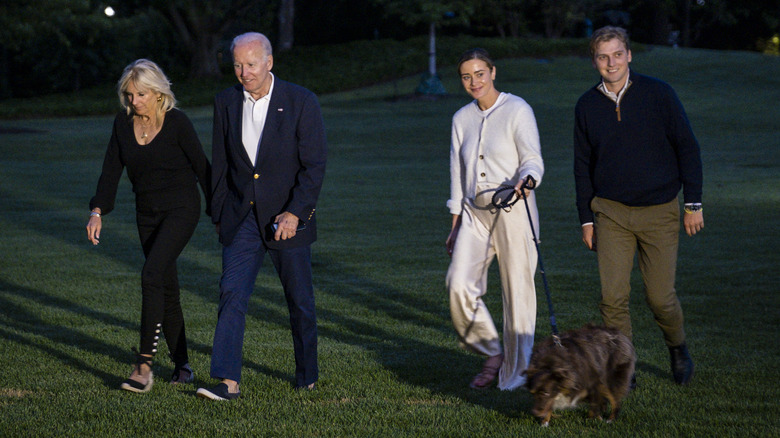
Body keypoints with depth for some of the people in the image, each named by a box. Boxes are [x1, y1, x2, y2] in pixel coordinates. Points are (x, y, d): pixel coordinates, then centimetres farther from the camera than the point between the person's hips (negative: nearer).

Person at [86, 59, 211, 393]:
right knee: (166, 287, 9)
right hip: (147, 212, 6)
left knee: (152, 274, -22)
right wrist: (97, 211, -10)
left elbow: (201, 167, -5)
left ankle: (144, 366, -24)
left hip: (181, 208, -6)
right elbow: (111, 171, 2)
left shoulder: (177, 122, -12)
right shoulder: (123, 124, 1)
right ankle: (182, 365, 18)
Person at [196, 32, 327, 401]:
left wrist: (295, 213, -18)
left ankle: (307, 375, 26)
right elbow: (220, 164, 10)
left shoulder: (301, 102, -9)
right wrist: (219, 215, 10)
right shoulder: (226, 103, 2)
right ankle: (228, 381, -15)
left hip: (287, 218, -2)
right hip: (241, 216, 2)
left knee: (300, 301, 8)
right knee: (232, 294, -11)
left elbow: (314, 165, -10)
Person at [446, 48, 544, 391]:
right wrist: (455, 223, 15)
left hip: (513, 211, -4)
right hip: (474, 213, 4)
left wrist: (524, 182, -31)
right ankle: (492, 353, 7)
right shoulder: (462, 119, 14)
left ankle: (515, 376, 7)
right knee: (459, 285, -13)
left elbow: (533, 161, -9)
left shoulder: (517, 110, -2)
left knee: (517, 292, -3)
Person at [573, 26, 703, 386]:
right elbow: (583, 165, 12)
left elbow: (687, 147, -1)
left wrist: (693, 203, -4)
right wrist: (586, 218, 8)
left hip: (659, 211, -2)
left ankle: (677, 347, 30)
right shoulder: (587, 106, 4)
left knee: (660, 296, 0)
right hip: (611, 212, 2)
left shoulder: (657, 93, -4)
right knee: (613, 296, -7)